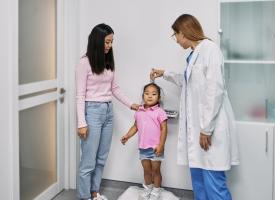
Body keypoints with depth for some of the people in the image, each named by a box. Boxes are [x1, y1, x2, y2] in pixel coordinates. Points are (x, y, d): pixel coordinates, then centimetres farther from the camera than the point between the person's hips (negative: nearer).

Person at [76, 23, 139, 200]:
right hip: (92, 111, -7)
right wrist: (82, 123, -15)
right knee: (89, 160, -1)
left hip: (108, 111, 7)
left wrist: (130, 104, 12)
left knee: (102, 158, 13)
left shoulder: (108, 61, 9)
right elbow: (80, 95, -11)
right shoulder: (85, 62, -10)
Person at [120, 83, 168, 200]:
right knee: (146, 170, 16)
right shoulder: (139, 112, 7)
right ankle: (147, 189, 31)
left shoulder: (159, 112, -9)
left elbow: (164, 129, -11)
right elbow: (135, 126, 16)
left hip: (155, 147, -4)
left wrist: (161, 145, -17)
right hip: (143, 147, 5)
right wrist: (127, 136, 4)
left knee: (155, 170, 7)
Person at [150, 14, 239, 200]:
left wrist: (206, 129, -19)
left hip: (210, 128, -9)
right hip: (197, 126, 9)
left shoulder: (209, 49, -12)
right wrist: (165, 73, 40)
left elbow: (215, 91, -19)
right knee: (199, 180, 14)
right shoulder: (195, 53, 16)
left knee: (214, 183, -6)